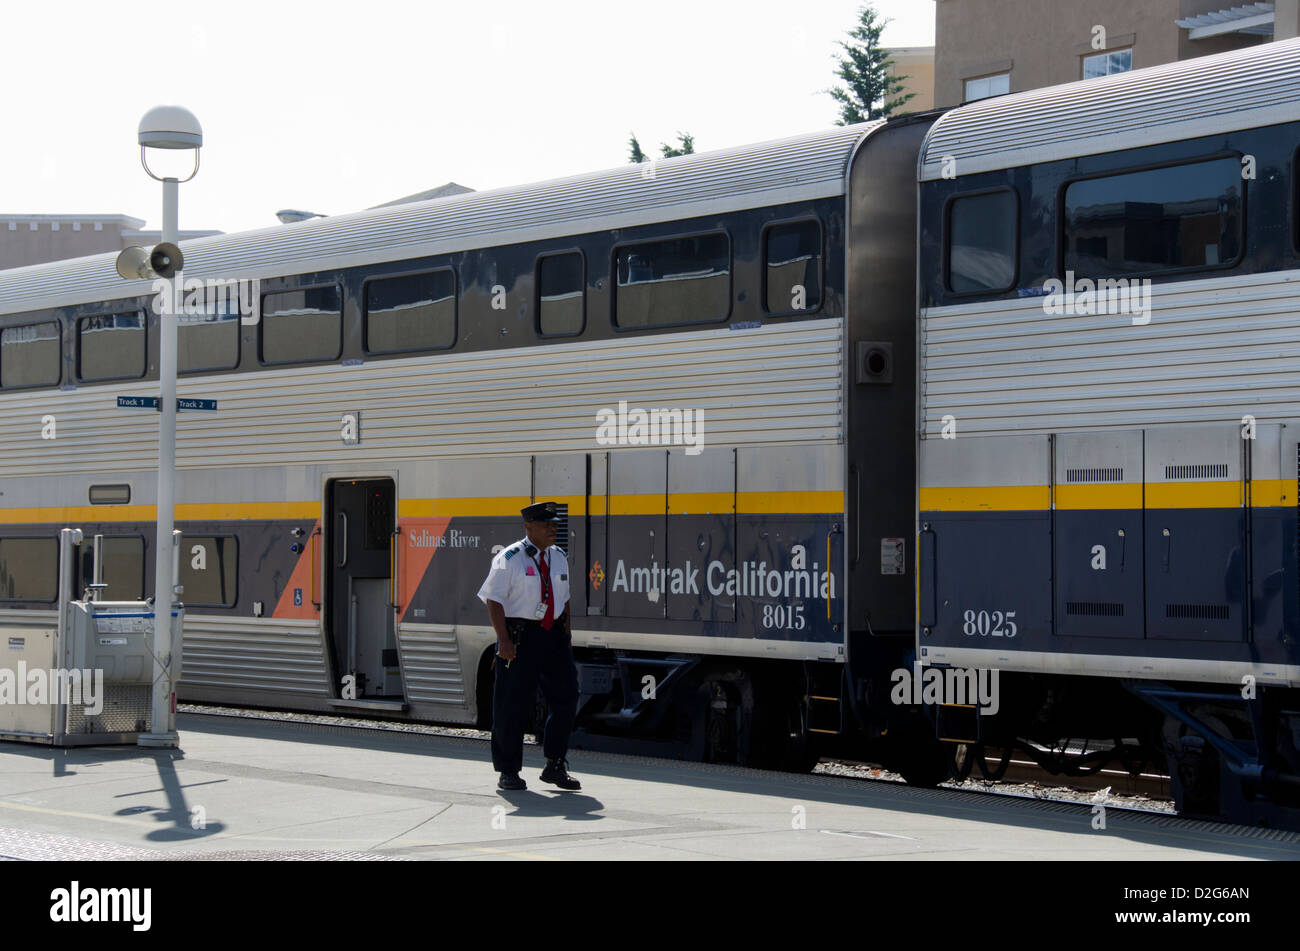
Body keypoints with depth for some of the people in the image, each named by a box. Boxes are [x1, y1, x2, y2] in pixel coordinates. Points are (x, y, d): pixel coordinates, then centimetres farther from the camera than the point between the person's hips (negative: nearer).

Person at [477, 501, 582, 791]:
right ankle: (508, 771, 11)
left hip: (554, 635, 6)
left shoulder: (558, 557, 13)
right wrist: (504, 640, -19)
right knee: (512, 705, -1)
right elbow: (494, 600, -12)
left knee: (566, 698, 2)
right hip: (519, 636, -6)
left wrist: (567, 635, 14)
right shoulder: (508, 559, -7)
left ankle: (555, 766, 15)